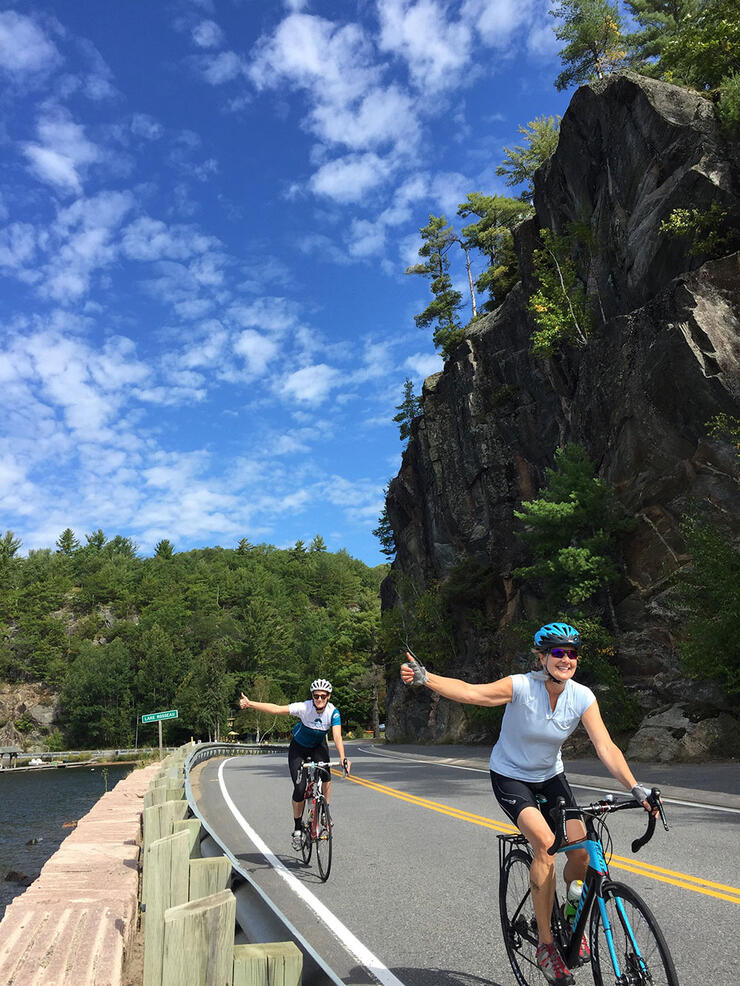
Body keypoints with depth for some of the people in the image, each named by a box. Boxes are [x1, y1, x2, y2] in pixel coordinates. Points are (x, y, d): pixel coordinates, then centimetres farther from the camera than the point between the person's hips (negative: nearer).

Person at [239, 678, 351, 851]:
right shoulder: (304, 707, -31)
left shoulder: (333, 712, -26)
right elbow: (275, 709, -37)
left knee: (325, 774, -28)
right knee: (299, 789, -11)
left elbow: (337, 736, -35)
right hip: (299, 747, -1)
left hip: (318, 745, 1)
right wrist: (249, 703, -46)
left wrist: (343, 758, -52)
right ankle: (297, 828, 11)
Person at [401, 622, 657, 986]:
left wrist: (636, 788, -32)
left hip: (550, 777, 4)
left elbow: (606, 747, -19)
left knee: (581, 851, -9)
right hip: (510, 776, -4)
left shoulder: (582, 697, -16)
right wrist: (424, 678, -52)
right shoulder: (521, 687, -27)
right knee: (544, 842, -24)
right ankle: (545, 945, -7)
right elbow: (468, 692, -38)